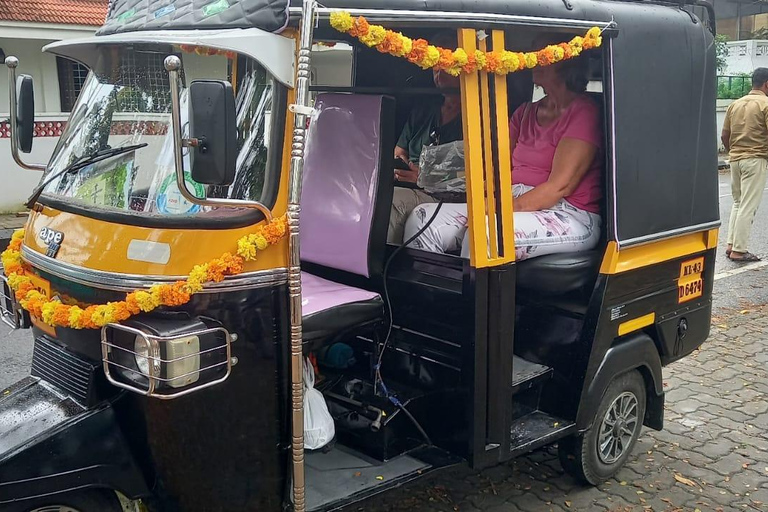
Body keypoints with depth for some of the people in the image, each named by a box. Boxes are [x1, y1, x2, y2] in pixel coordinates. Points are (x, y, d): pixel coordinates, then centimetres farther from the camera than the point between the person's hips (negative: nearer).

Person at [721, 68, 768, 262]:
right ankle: (738, 250, -2)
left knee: (737, 203, 17)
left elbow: (724, 136, 11)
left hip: (736, 159, 7)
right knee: (748, 206, -3)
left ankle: (731, 245, 16)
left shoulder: (735, 104, 10)